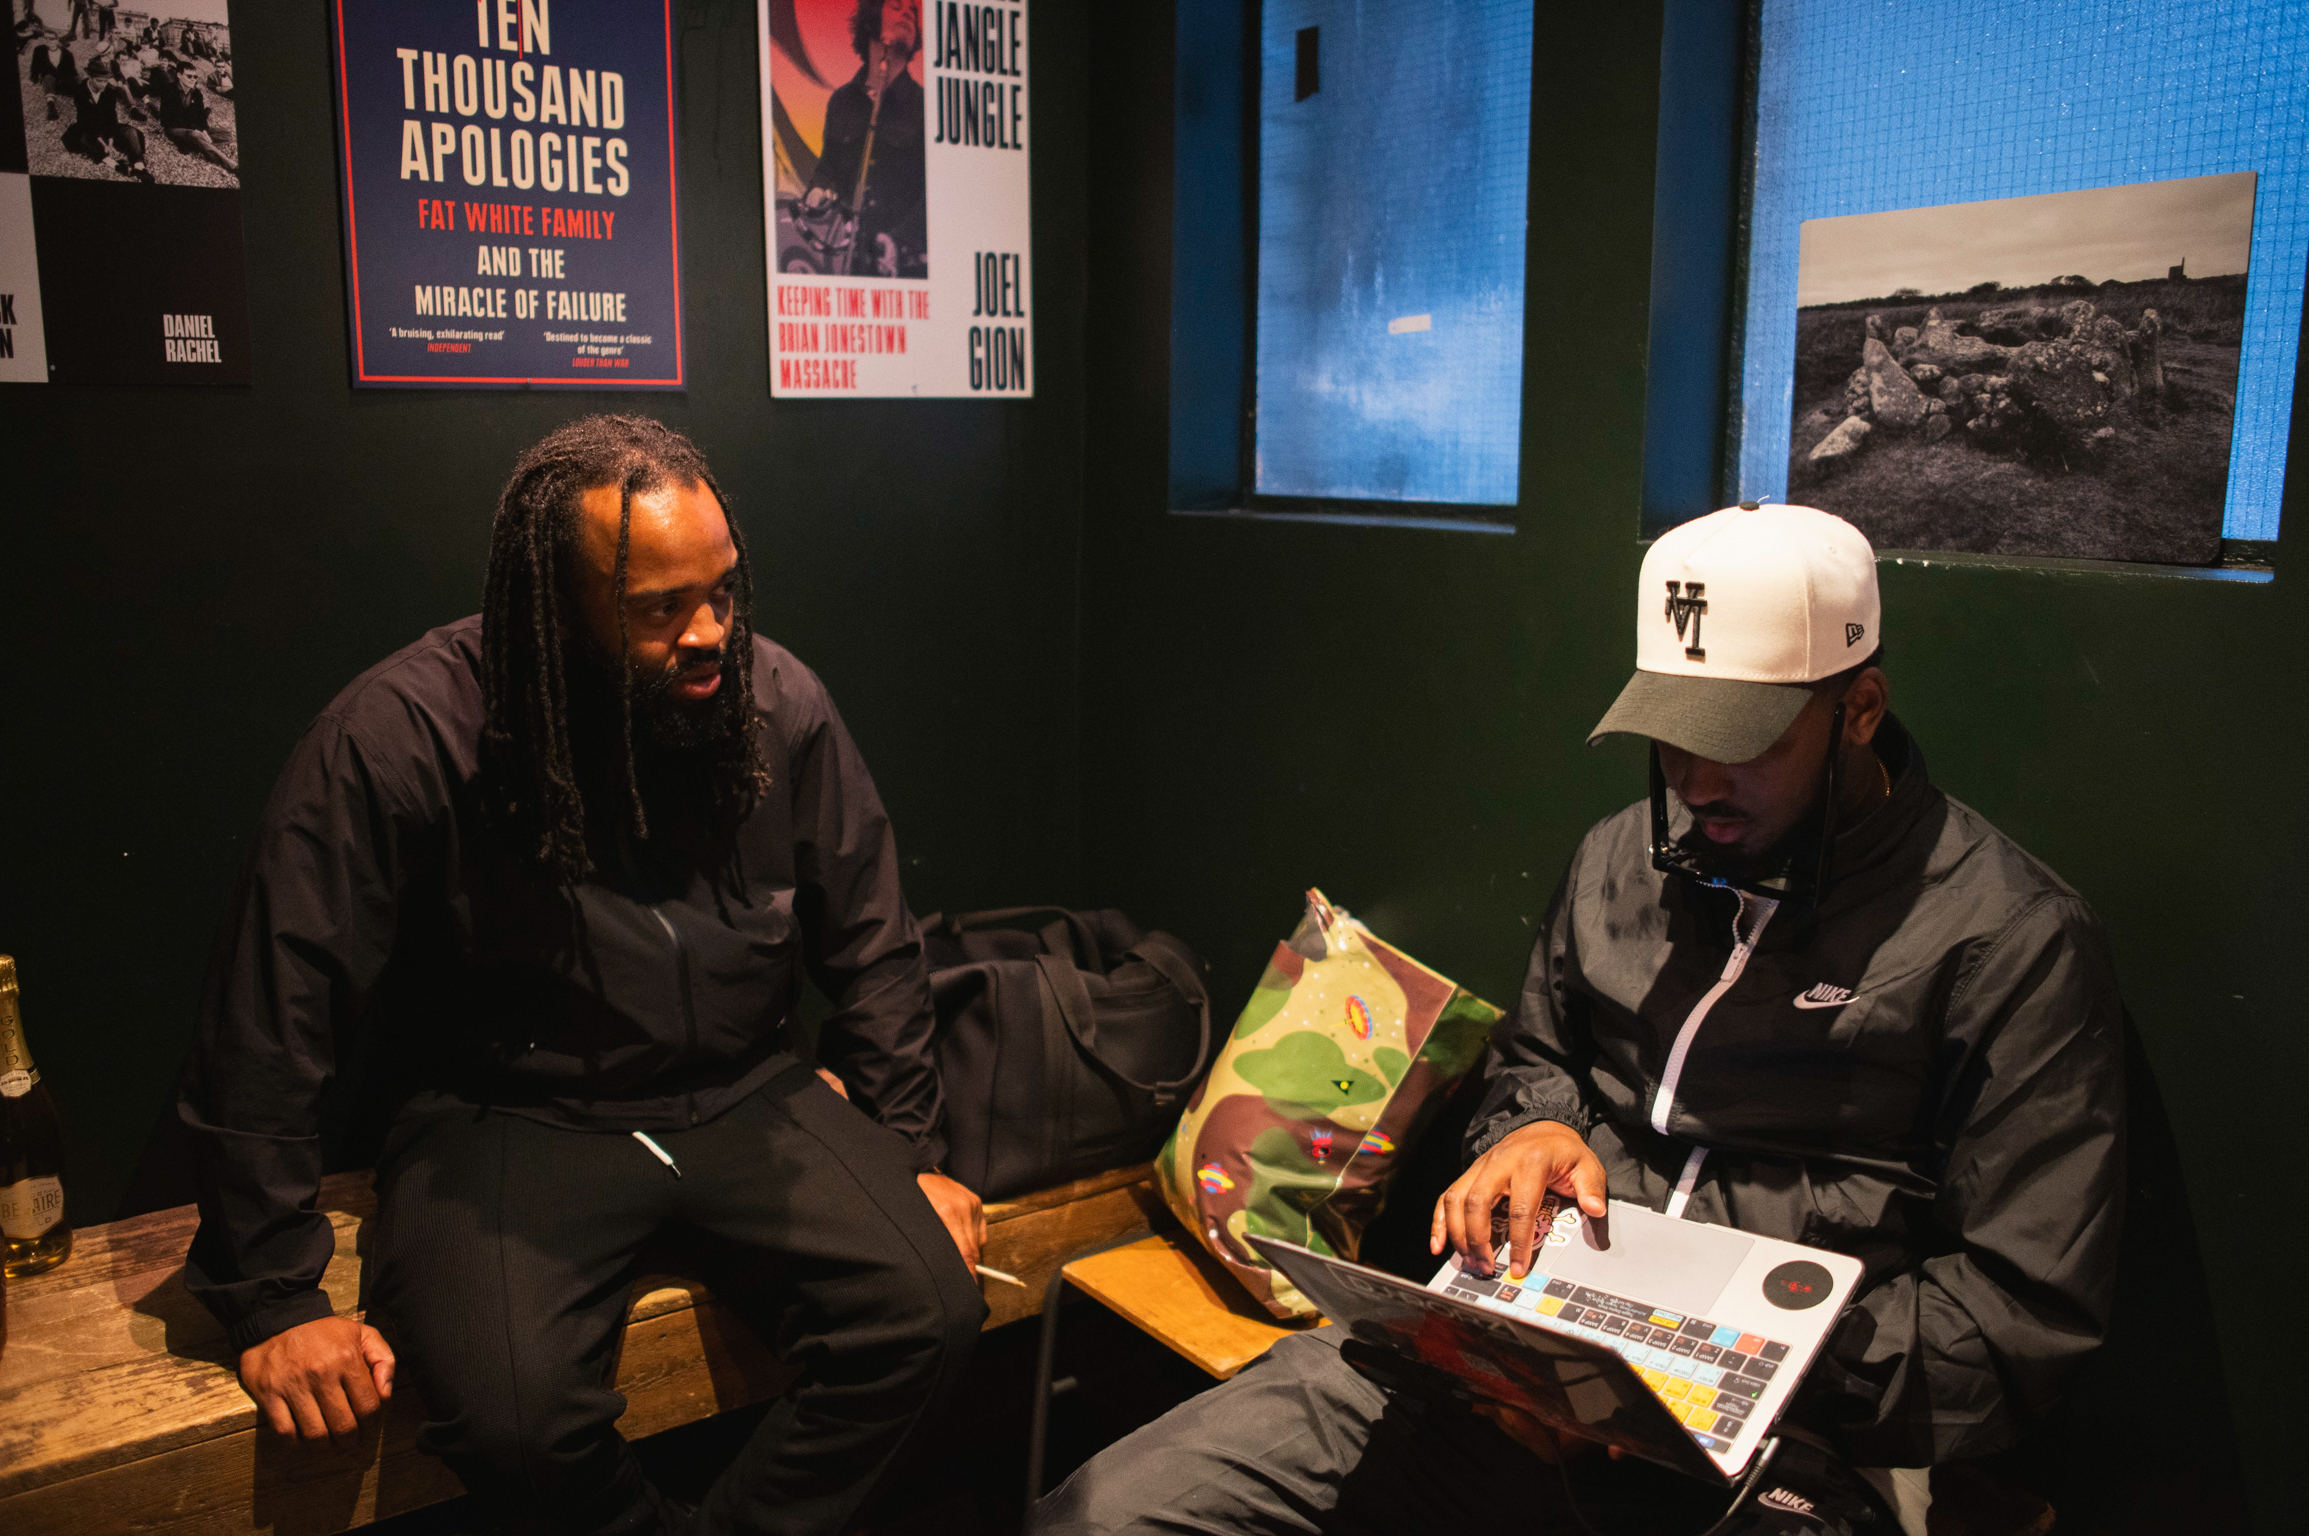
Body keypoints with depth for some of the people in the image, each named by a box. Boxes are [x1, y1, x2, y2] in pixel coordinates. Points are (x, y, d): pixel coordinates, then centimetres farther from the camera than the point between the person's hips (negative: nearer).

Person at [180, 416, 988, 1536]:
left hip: (740, 1095, 3)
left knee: (930, 1315, -18)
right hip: (506, 1117, -2)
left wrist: (908, 1151, 4)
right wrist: (274, 1297, -11)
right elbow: (267, 1024, -12)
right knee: (509, 1414, -28)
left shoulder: (779, 703, -4)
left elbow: (871, 947, 7)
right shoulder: (401, 738, -16)